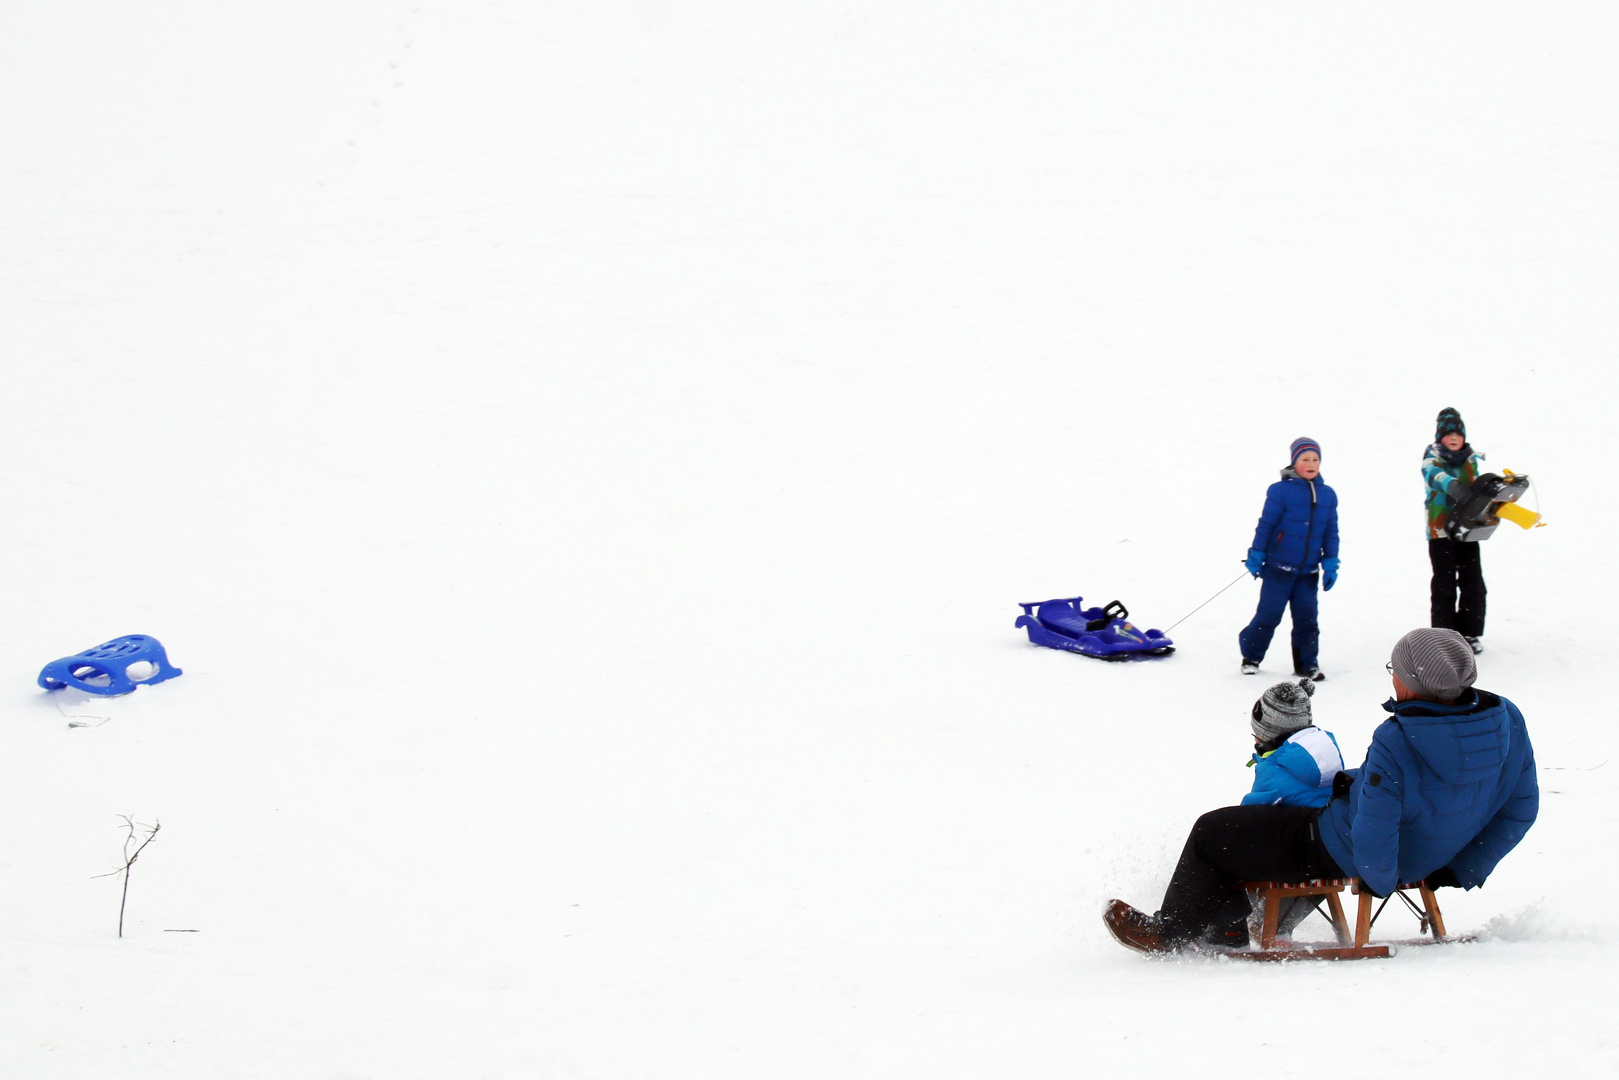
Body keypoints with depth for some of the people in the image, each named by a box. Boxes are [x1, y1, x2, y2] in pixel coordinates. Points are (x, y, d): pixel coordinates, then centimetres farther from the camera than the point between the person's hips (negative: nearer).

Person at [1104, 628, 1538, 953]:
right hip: (1431, 858, 8)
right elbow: (1520, 809, -4)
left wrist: (1380, 880, -11)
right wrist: (1462, 871, 7)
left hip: (1345, 857, -8)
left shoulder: (1396, 744, -37)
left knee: (1211, 833, 10)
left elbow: (1374, 836, -35)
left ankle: (1171, 930, 32)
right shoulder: (1507, 721, -16)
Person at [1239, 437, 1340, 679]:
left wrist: (1330, 565, 8)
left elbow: (1331, 533, 11)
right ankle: (1251, 656, 16)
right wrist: (1256, 556, -4)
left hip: (1308, 570, 4)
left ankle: (1306, 664, 17)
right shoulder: (1281, 491, -10)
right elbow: (1266, 525, -6)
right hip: (1279, 566, -4)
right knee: (1269, 614, -1)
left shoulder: (1327, 495, 5)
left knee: (1307, 618, 6)